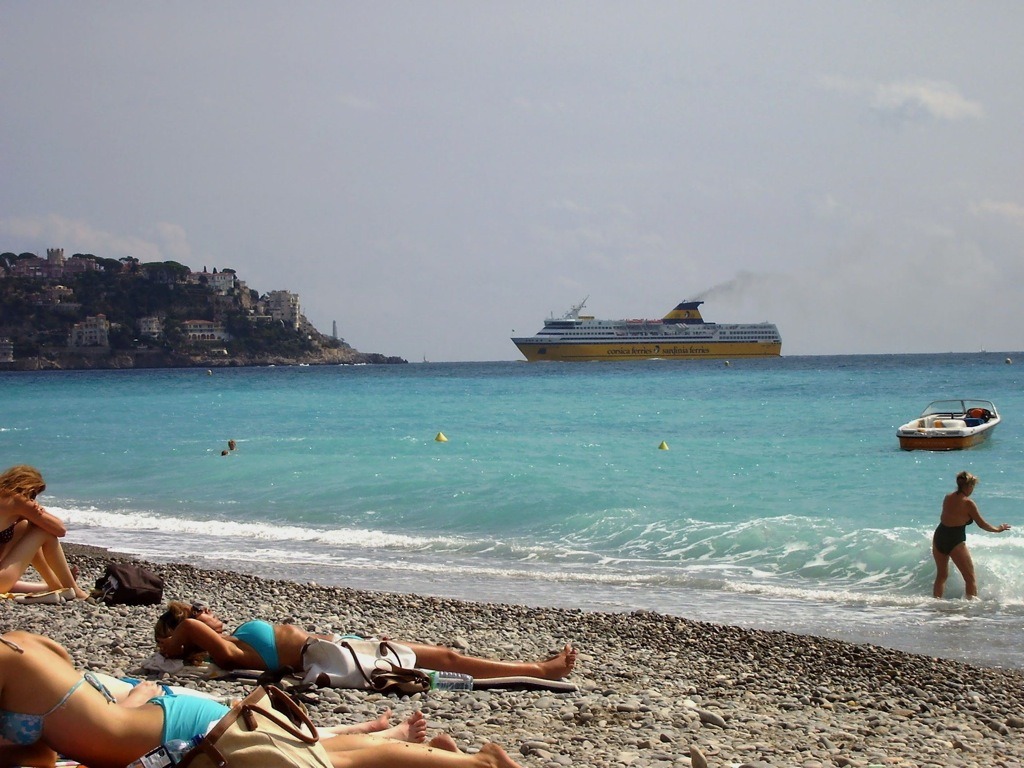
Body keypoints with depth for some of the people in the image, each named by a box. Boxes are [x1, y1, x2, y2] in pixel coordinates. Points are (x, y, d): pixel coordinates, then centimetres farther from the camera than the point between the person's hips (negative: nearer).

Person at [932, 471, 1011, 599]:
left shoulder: (947, 498, 6)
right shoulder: (968, 503, -11)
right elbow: (982, 525, -4)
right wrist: (998, 529, 12)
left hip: (939, 537, 6)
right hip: (955, 541, -6)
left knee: (941, 575, 21)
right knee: (970, 578, 5)